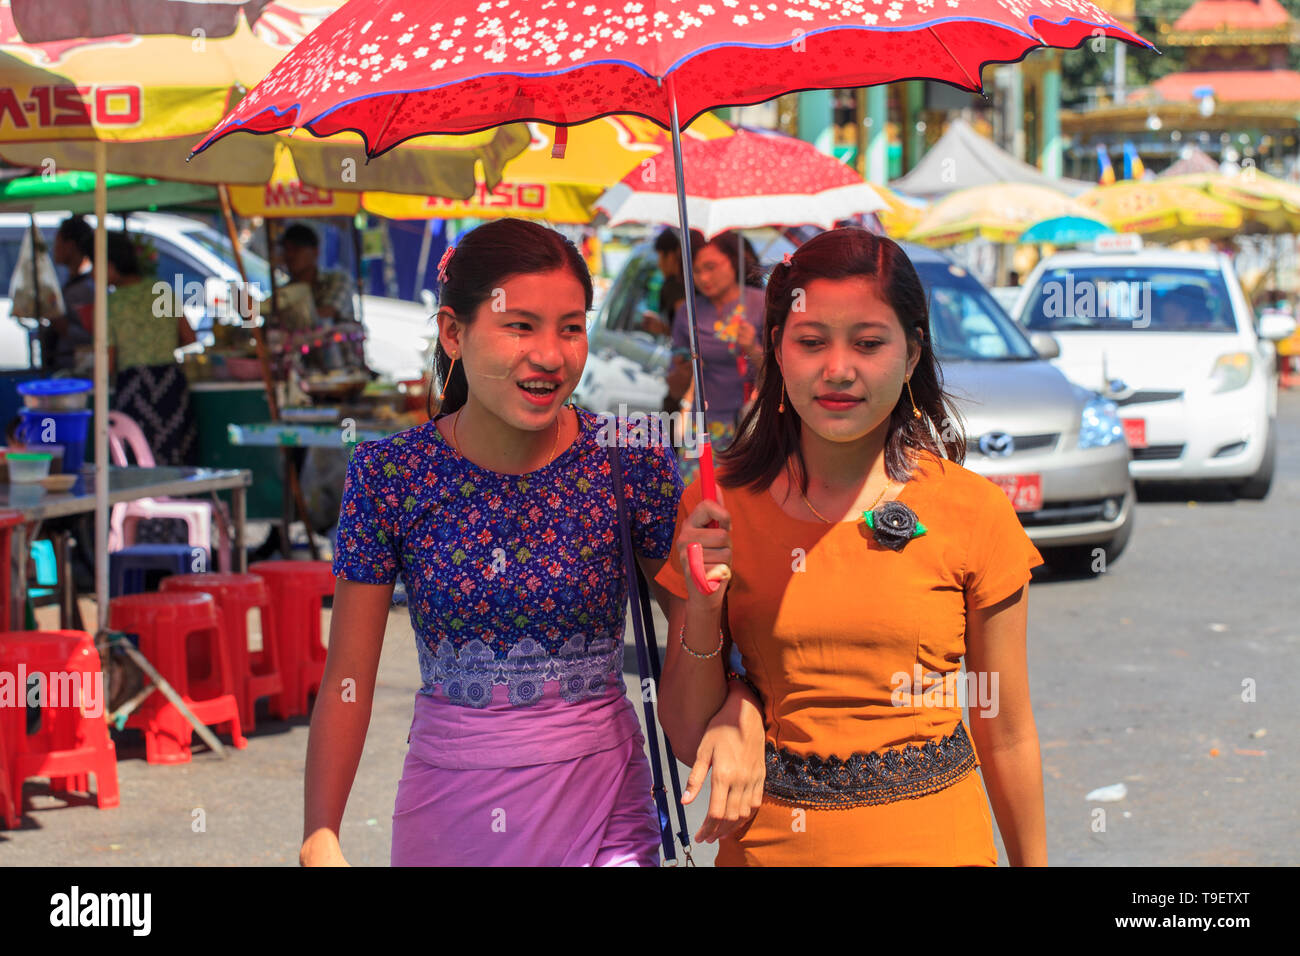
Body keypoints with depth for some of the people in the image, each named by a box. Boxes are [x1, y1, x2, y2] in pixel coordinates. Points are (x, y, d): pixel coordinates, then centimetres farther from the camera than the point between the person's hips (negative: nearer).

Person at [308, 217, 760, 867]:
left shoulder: (630, 463, -8)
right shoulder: (389, 473, -7)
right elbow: (346, 681, -4)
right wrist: (319, 838, -10)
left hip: (601, 809, 0)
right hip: (445, 807, 0)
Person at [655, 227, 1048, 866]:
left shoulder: (973, 511, -7)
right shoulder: (717, 508, -4)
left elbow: (1006, 734, 1)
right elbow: (688, 736, -2)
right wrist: (702, 608, -17)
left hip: (935, 837, -1)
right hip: (771, 842, 1)